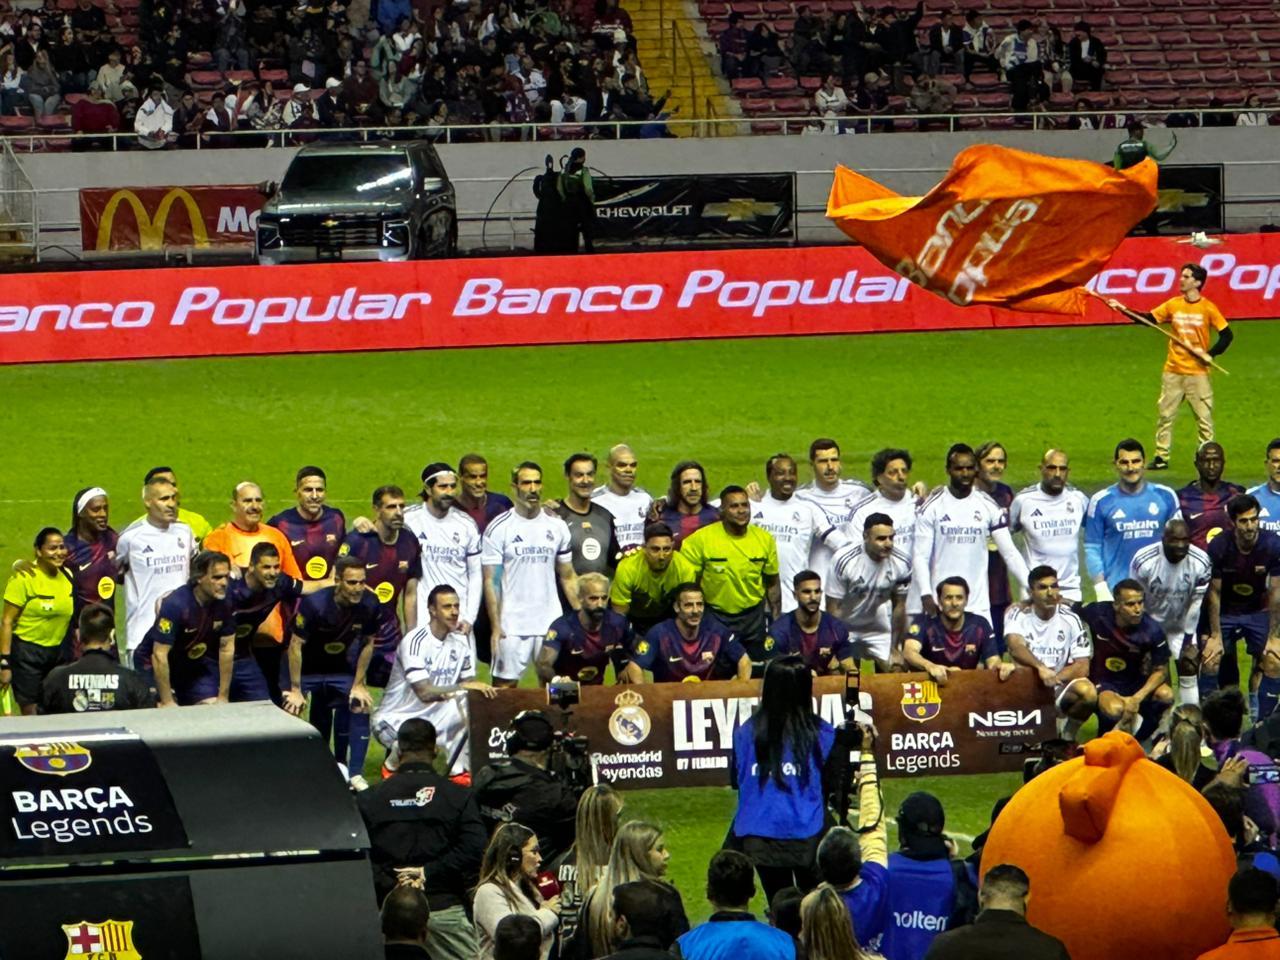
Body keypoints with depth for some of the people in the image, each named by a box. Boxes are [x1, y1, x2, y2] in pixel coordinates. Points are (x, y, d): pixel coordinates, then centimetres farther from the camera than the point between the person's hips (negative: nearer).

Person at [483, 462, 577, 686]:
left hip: (551, 625, 3)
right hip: (512, 625, -3)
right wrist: (495, 626, -12)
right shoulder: (499, 528, -3)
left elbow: (567, 577, 13)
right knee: (505, 686, -2)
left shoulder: (557, 527, 8)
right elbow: (491, 581, -5)